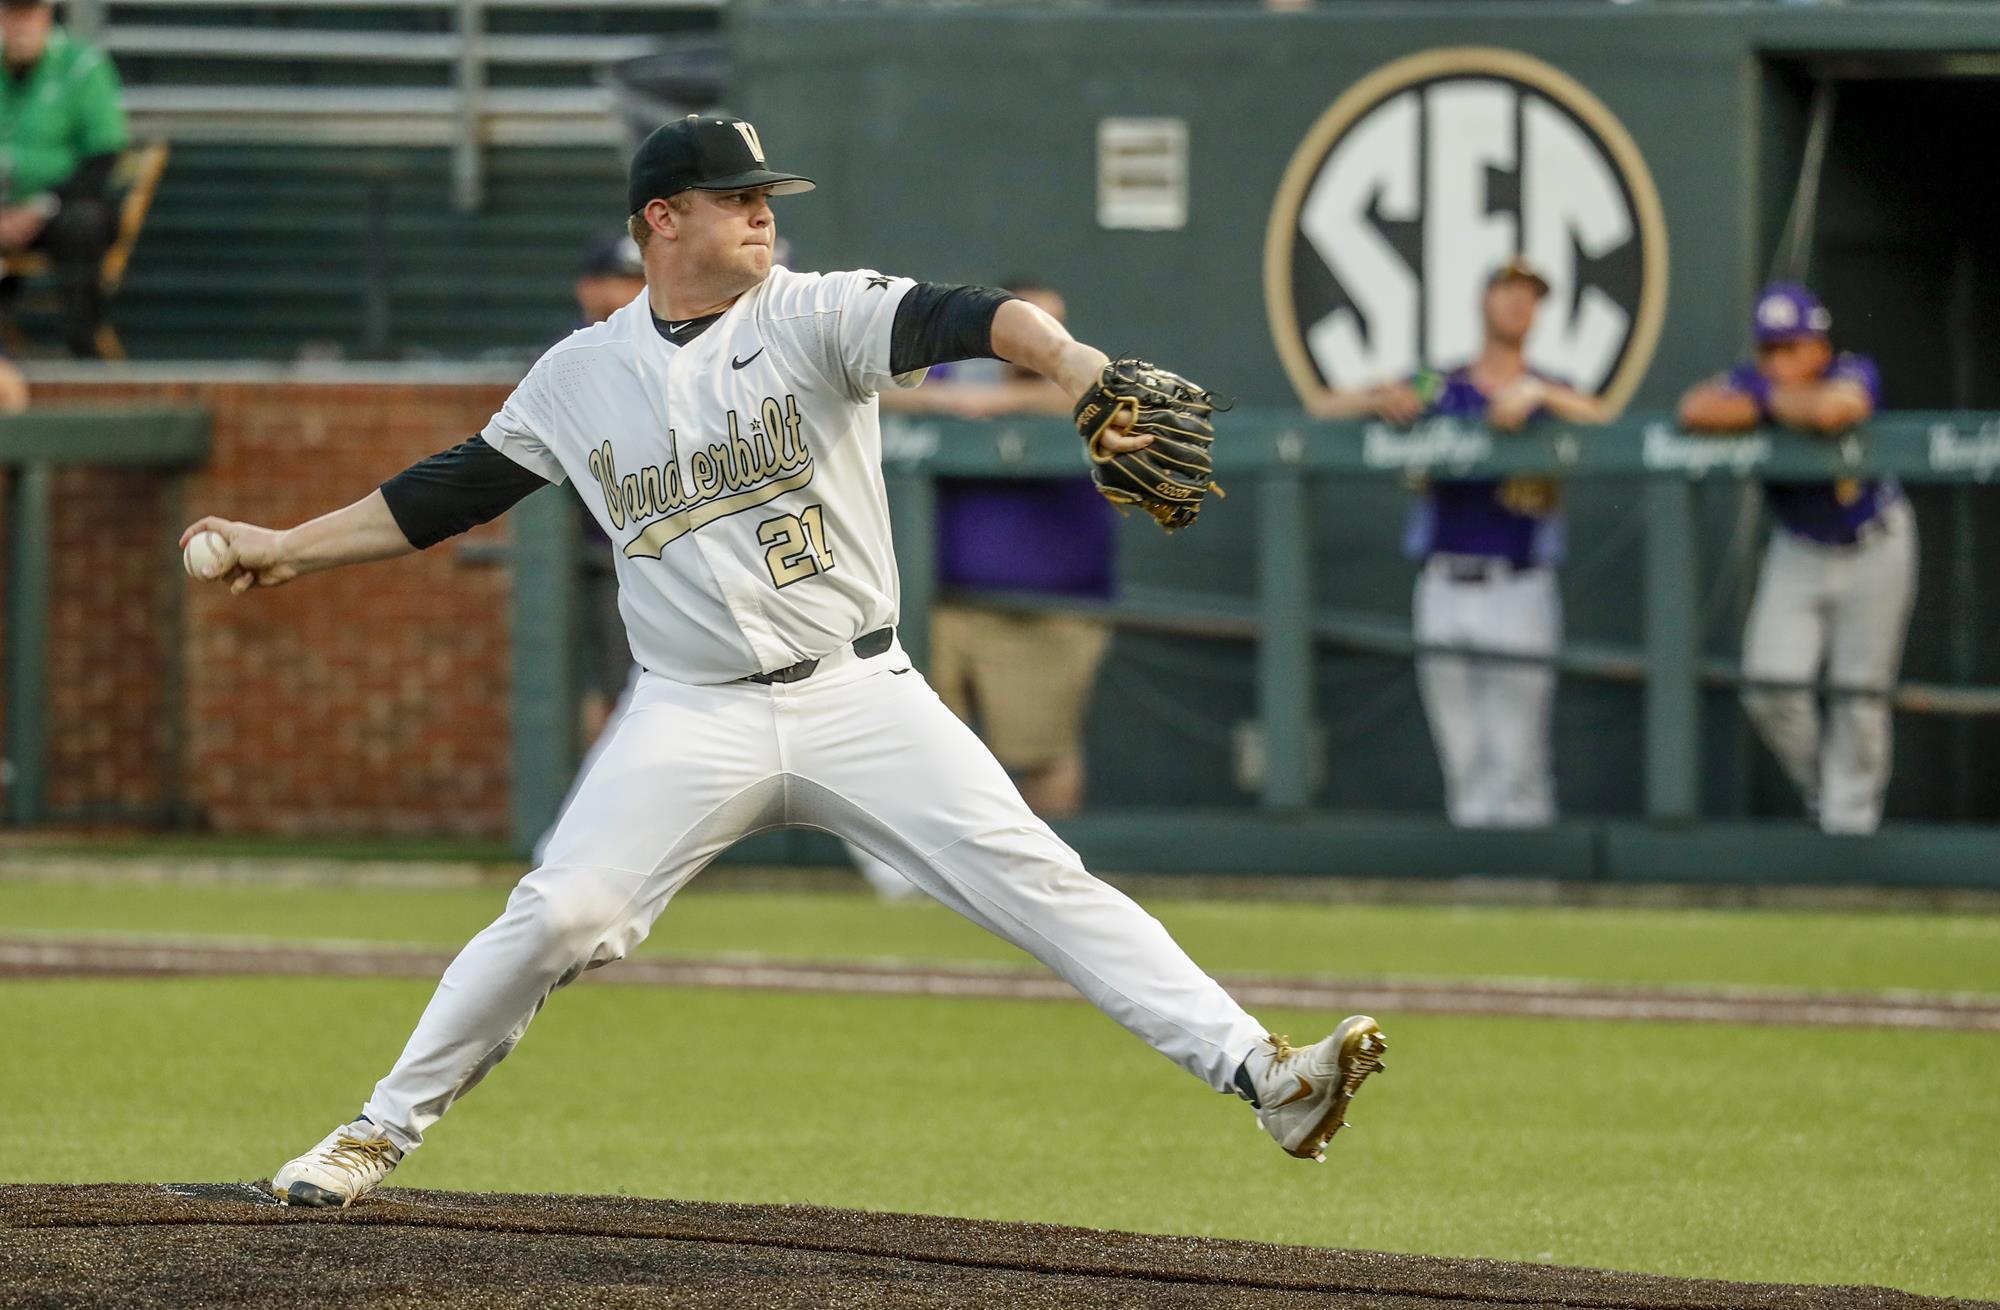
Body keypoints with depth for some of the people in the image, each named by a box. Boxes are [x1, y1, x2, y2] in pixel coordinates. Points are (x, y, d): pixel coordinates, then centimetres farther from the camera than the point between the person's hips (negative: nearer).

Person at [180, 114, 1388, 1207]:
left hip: (859, 697, -1)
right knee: (556, 920, -10)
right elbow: (456, 491, 17)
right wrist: (289, 548, 15)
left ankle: (1260, 1074, -20)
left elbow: (960, 317, -20)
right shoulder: (583, 375, 7)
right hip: (696, 721, 1)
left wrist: (1074, 363, -40)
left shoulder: (814, 315, -3)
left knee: (1031, 878, -13)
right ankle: (384, 1130, 9)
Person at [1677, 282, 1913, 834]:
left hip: (1873, 547, -3)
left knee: (1860, 699, 1)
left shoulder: (1854, 374, -23)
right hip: (1798, 554, 3)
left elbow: (1830, 410, -46)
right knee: (1770, 692, -5)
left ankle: (1850, 820, 14)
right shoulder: (1752, 381, -15)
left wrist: (1774, 398, -27)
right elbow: (1695, 411, -34)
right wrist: (1775, 407, -33)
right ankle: (1820, 789, 20)